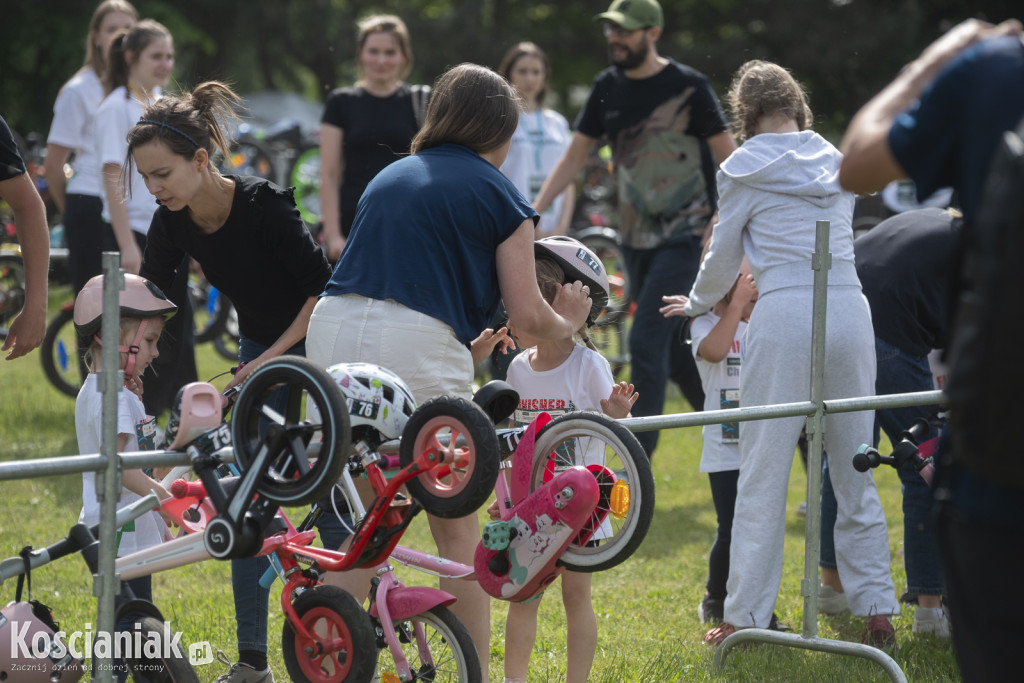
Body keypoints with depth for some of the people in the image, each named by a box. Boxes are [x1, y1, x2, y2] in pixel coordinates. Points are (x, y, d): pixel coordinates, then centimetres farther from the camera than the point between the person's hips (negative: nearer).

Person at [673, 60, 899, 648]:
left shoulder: (743, 171, 2)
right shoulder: (838, 163, 14)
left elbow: (723, 258, 10)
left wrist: (696, 305, 30)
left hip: (785, 318, -4)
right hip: (851, 312, 4)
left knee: (763, 473, 1)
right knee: (855, 469, 11)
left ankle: (745, 616, 2)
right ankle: (878, 612, 10)